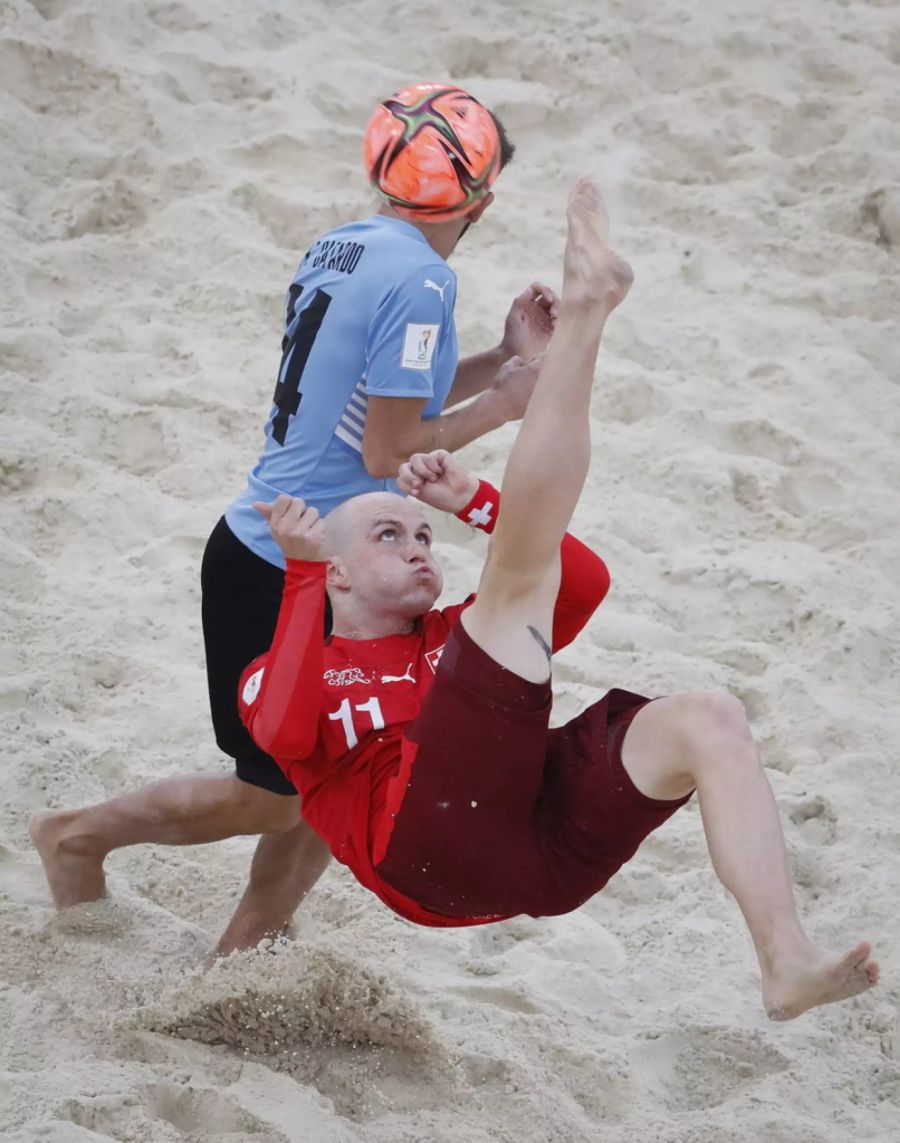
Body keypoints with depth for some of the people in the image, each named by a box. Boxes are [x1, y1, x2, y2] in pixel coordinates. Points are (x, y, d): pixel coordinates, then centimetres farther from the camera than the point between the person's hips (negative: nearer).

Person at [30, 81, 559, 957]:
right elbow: (388, 452, -21)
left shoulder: (340, 250, 7)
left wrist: (503, 359, 12)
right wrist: (500, 405, -9)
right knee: (272, 799, 8)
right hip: (288, 579, -9)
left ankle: (241, 955, 27)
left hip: (269, 550, 9)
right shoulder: (420, 280, -21)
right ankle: (78, 835, 24)